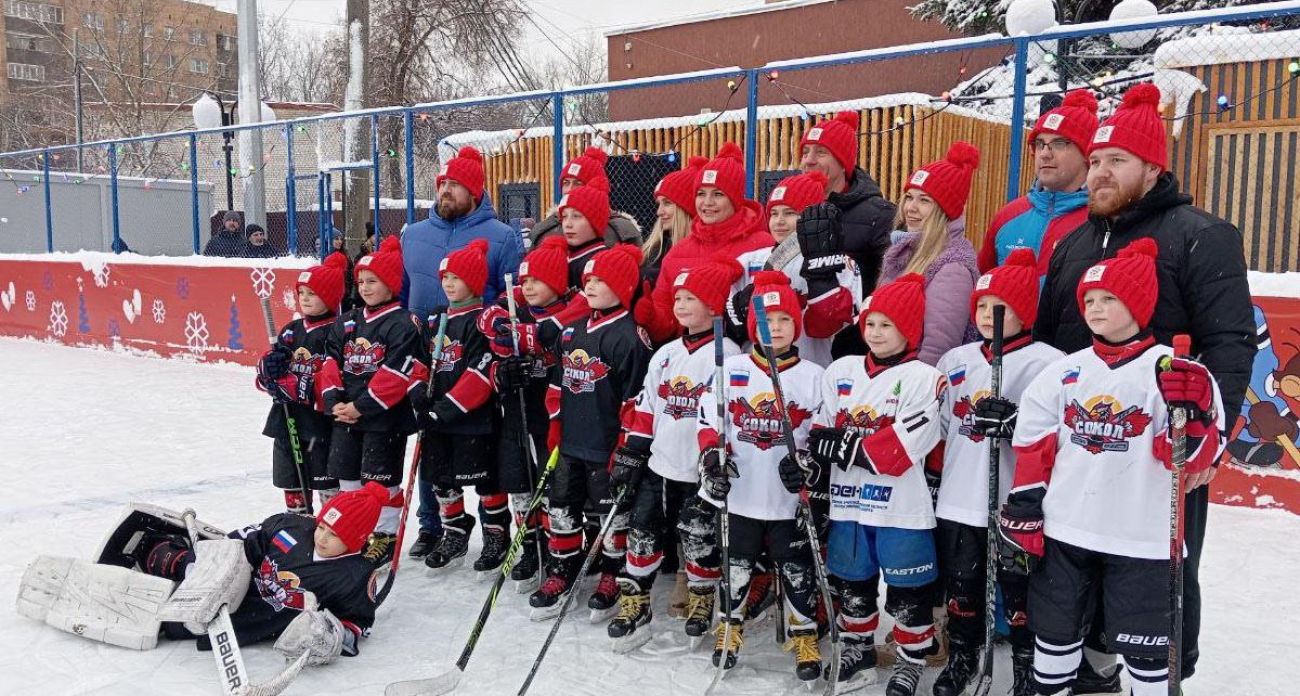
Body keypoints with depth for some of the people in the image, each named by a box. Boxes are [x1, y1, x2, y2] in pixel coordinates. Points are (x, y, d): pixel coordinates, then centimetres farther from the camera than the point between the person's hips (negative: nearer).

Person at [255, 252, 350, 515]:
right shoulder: (291, 330, 11)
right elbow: (265, 375, 13)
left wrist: (296, 386, -22)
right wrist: (269, 367, -11)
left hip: (320, 422, -7)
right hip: (286, 419, 7)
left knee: (327, 483, 1)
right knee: (291, 481, 18)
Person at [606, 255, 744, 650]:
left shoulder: (727, 356, -10)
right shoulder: (665, 354, 10)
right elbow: (645, 408, 12)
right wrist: (630, 456, 8)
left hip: (700, 472, -5)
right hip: (659, 465, 6)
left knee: (699, 540, 6)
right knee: (642, 532, 6)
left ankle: (702, 602, 29)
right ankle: (634, 610, 16)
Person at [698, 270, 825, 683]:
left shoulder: (812, 376, -1)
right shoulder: (731, 369, 0)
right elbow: (709, 420, 3)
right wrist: (713, 457, -10)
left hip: (790, 498, -1)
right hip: (739, 494, 1)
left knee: (797, 570, 7)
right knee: (736, 566, 14)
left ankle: (804, 638, 24)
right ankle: (730, 628, 33)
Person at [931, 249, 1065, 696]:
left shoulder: (1047, 362, -7)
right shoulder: (955, 361, 10)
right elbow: (936, 426, 16)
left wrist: (1012, 421, -28)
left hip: (1017, 504, -5)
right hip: (958, 502, 5)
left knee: (1021, 590, 5)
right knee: (961, 584, 16)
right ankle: (961, 658, 33)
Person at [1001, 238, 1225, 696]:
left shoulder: (1172, 373, -6)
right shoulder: (1064, 372, 5)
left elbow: (1193, 459, -9)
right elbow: (1034, 448, 7)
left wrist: (1190, 413, -27)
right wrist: (1023, 510, 4)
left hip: (1141, 538, -4)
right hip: (1064, 532, 4)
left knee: (1144, 645, 7)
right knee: (1055, 630, 17)